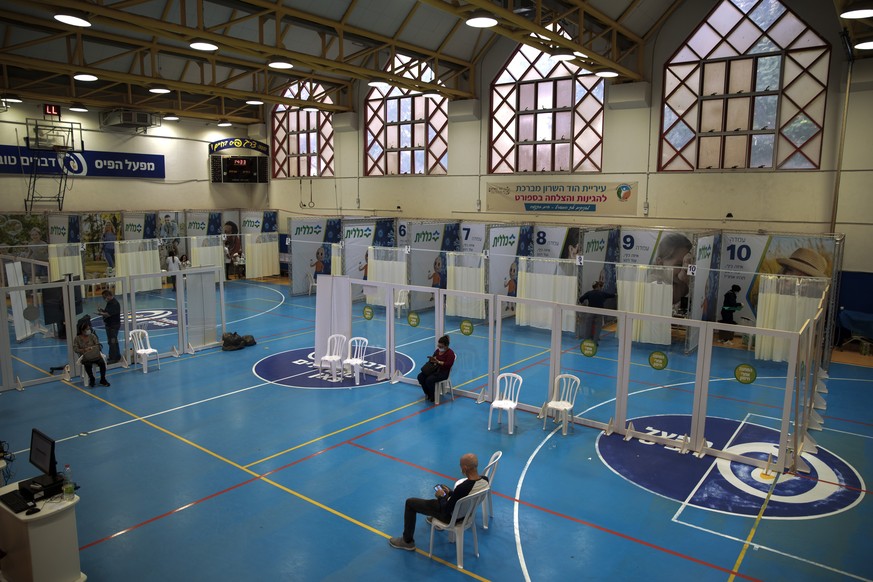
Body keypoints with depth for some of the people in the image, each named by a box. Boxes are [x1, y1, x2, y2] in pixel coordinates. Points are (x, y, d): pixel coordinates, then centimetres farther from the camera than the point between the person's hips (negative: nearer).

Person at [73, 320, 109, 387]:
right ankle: (91, 379, -8)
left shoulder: (92, 336, 5)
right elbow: (75, 349, -5)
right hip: (85, 358, -2)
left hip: (95, 356, 2)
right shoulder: (77, 339, 3)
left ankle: (103, 380, -11)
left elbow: (98, 345, 0)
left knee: (102, 363, -26)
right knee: (88, 365, -34)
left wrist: (91, 347, -19)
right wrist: (84, 350, -21)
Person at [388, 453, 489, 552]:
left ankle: (408, 541, 23)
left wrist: (441, 497, -6)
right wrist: (450, 493, 7)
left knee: (410, 502, 7)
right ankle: (435, 518, 53)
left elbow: (446, 511, -24)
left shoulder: (462, 488, -40)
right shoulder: (485, 480, -18)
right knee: (442, 489, 33)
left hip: (452, 515, -7)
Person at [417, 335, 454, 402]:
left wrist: (438, 362, -24)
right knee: (420, 376, -13)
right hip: (434, 369, 8)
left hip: (443, 372, -8)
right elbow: (433, 359, 22)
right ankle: (427, 393, 6)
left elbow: (449, 364, -20)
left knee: (429, 380, -30)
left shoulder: (450, 353, -9)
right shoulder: (437, 351, 13)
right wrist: (431, 360, -4)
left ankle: (432, 397, -6)